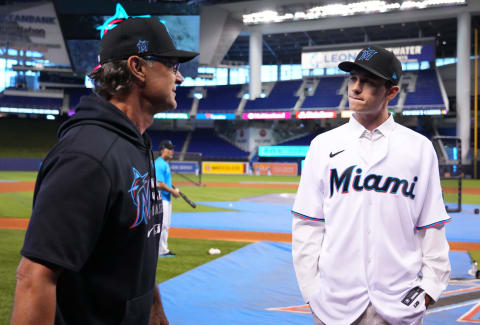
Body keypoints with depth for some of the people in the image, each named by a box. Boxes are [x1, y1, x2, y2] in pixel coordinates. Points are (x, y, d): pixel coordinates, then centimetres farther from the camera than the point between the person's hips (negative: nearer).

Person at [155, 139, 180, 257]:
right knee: (162, 225, -7)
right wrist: (173, 191, -13)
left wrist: (173, 190, 8)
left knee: (166, 225, 15)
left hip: (167, 198, 11)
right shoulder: (160, 164, -17)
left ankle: (163, 249, 22)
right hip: (161, 198, -11)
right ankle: (162, 251, -2)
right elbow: (160, 184, -22)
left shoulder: (165, 164, 15)